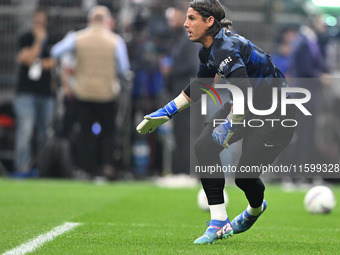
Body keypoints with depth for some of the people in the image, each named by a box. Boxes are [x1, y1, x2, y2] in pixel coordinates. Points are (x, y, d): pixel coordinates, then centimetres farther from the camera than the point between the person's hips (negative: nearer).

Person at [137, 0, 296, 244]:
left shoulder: (225, 48, -29)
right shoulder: (209, 50, 1)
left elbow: (244, 91, -41)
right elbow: (198, 87, 19)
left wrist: (230, 125, -33)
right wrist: (167, 112, 16)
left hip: (277, 113, -9)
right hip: (247, 107, 9)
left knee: (244, 174, -12)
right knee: (204, 147, -6)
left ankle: (256, 209, 27)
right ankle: (219, 223, -1)